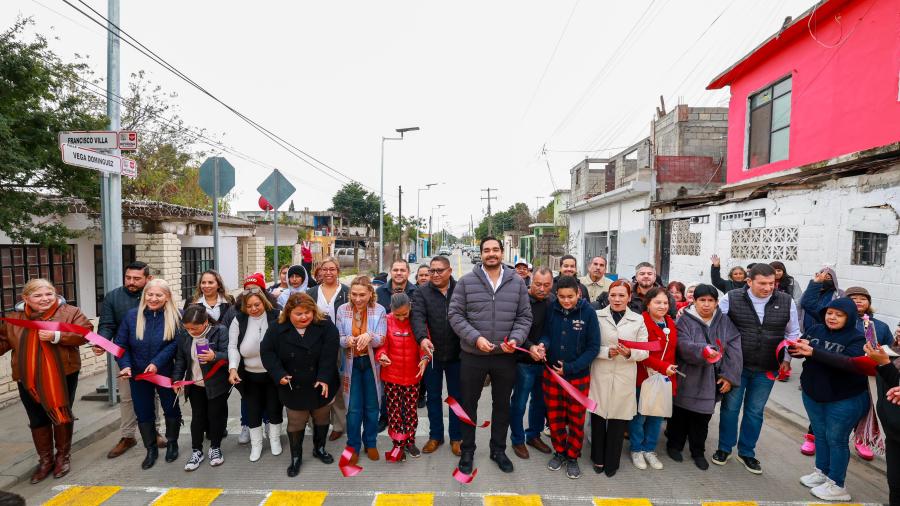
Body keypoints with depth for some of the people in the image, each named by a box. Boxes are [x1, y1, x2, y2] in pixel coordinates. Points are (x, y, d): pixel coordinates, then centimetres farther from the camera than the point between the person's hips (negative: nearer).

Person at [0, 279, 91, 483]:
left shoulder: (70, 312, -7)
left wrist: (57, 336, -25)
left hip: (63, 375, -3)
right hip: (28, 379, 3)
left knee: (62, 416, 9)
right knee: (37, 420, 13)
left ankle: (63, 456, 27)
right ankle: (45, 460, 29)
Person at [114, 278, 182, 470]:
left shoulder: (174, 317, -12)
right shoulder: (132, 315, -6)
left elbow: (176, 343, -17)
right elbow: (121, 343, -3)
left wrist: (157, 363, -26)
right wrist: (125, 365, -16)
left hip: (165, 373, -2)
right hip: (138, 375, 2)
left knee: (171, 409, 13)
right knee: (143, 412, 12)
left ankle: (172, 444, 34)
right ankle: (151, 449, 30)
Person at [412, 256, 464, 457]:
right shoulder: (421, 292, -4)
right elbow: (417, 316, -18)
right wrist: (422, 338, -36)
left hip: (456, 353, 0)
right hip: (431, 353, 0)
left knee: (457, 396, 14)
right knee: (433, 396, 16)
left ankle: (456, 437, 32)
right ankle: (435, 435, 35)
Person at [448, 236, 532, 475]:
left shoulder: (517, 282, 1)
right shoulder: (466, 281, -6)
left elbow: (524, 316, 3)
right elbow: (455, 314, -7)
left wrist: (516, 338, -14)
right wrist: (475, 338, -17)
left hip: (505, 356, 2)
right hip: (472, 355, -1)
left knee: (502, 405, 18)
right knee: (468, 404, 13)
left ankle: (498, 450, 39)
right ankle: (467, 451, 34)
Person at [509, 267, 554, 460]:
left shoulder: (553, 302, 0)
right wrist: (530, 347, -27)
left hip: (546, 361, 5)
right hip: (525, 362, -5)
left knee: (541, 401, 20)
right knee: (519, 403, 9)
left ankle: (533, 435, 41)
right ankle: (518, 440, 30)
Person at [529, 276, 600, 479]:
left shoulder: (588, 312, -15)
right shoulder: (552, 308, -9)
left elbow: (594, 347, -12)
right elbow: (546, 333, 1)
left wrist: (570, 368, -17)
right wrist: (542, 345, -23)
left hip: (578, 376, -2)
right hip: (551, 373, 2)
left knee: (576, 420, 15)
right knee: (554, 417, 16)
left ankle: (573, 457, 37)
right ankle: (559, 451, 39)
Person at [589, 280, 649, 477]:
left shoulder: (638, 320, 6)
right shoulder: (597, 316, 0)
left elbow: (644, 351, 4)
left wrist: (629, 353, -15)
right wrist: (607, 352, -17)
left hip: (625, 377, 1)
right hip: (600, 375, -1)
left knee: (619, 420, 7)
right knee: (598, 416, 7)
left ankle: (611, 462, 27)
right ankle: (598, 459, 28)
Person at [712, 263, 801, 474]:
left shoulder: (786, 302, -1)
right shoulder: (731, 298, -10)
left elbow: (792, 333, 9)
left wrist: (786, 359, 6)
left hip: (767, 369, 2)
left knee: (755, 411, 14)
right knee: (730, 407, 8)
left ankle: (746, 453, 30)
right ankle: (724, 448, 25)